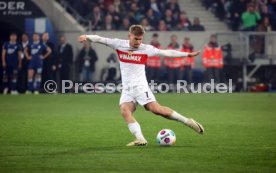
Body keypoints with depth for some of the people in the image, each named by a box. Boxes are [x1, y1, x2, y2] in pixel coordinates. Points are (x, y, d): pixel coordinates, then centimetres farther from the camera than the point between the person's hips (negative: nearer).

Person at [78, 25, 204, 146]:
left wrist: (187, 54, 7)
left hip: (140, 86, -3)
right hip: (127, 89, 3)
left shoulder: (146, 49, -1)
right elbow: (101, 39, -1)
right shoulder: (119, 44, 3)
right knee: (124, 110, -22)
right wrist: (87, 37, -19)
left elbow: (167, 53, 5)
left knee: (155, 108, -17)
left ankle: (187, 121, -5)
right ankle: (140, 139, -29)